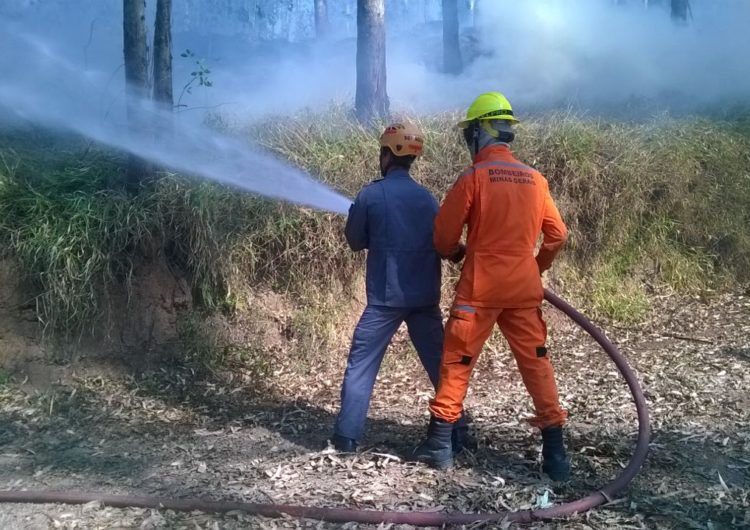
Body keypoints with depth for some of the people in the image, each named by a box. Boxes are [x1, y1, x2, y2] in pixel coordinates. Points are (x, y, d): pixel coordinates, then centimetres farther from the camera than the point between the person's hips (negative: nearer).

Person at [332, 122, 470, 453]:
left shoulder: (370, 195, -6)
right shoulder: (427, 198, 7)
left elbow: (355, 242, 5)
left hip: (386, 297, -4)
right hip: (425, 297, 4)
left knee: (361, 365, 6)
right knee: (441, 364, 12)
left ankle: (347, 437, 7)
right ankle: (458, 434, 17)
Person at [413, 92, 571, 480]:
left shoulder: (473, 177, -9)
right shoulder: (535, 180, 6)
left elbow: (443, 236, -5)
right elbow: (557, 235, 10)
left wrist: (454, 253, 17)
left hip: (481, 287, -4)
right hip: (524, 289, 4)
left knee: (456, 362, 8)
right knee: (536, 364, 10)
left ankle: (439, 443, 16)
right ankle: (555, 452, 13)